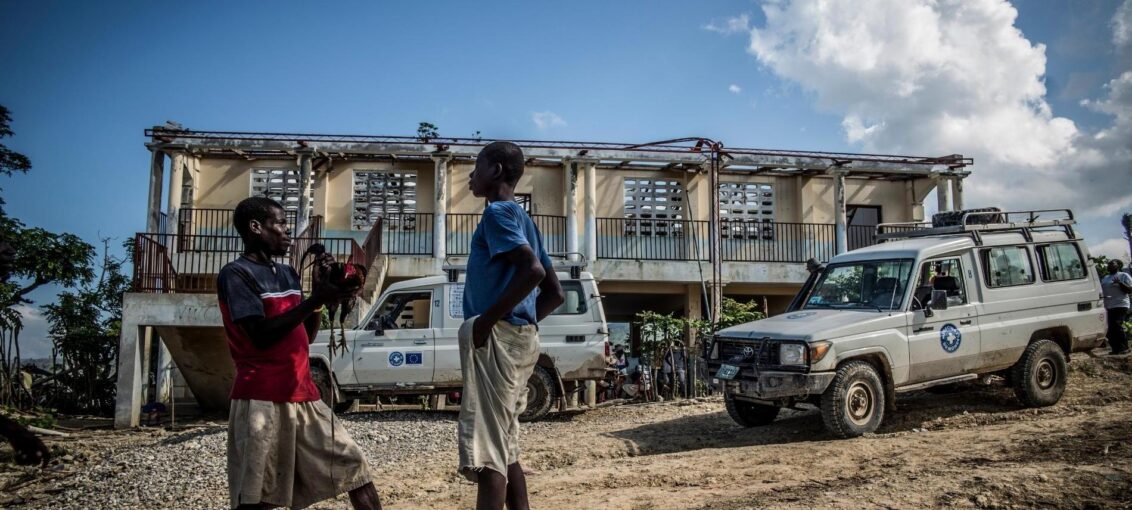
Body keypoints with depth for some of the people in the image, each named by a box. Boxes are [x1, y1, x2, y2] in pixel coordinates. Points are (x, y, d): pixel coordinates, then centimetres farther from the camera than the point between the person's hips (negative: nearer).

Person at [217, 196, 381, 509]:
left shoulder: (288, 274, 18)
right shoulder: (236, 274, -6)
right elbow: (261, 335, -17)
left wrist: (321, 289, 6)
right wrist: (316, 299, -18)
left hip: (304, 396, 7)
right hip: (262, 401, -7)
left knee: (353, 465, 4)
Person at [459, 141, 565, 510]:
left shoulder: (498, 212, -6)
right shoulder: (521, 218, 22)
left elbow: (532, 270, -23)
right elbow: (555, 293, 21)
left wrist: (487, 319, -18)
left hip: (496, 339, -10)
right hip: (520, 339, 10)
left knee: (486, 453, -11)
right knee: (504, 451, 13)